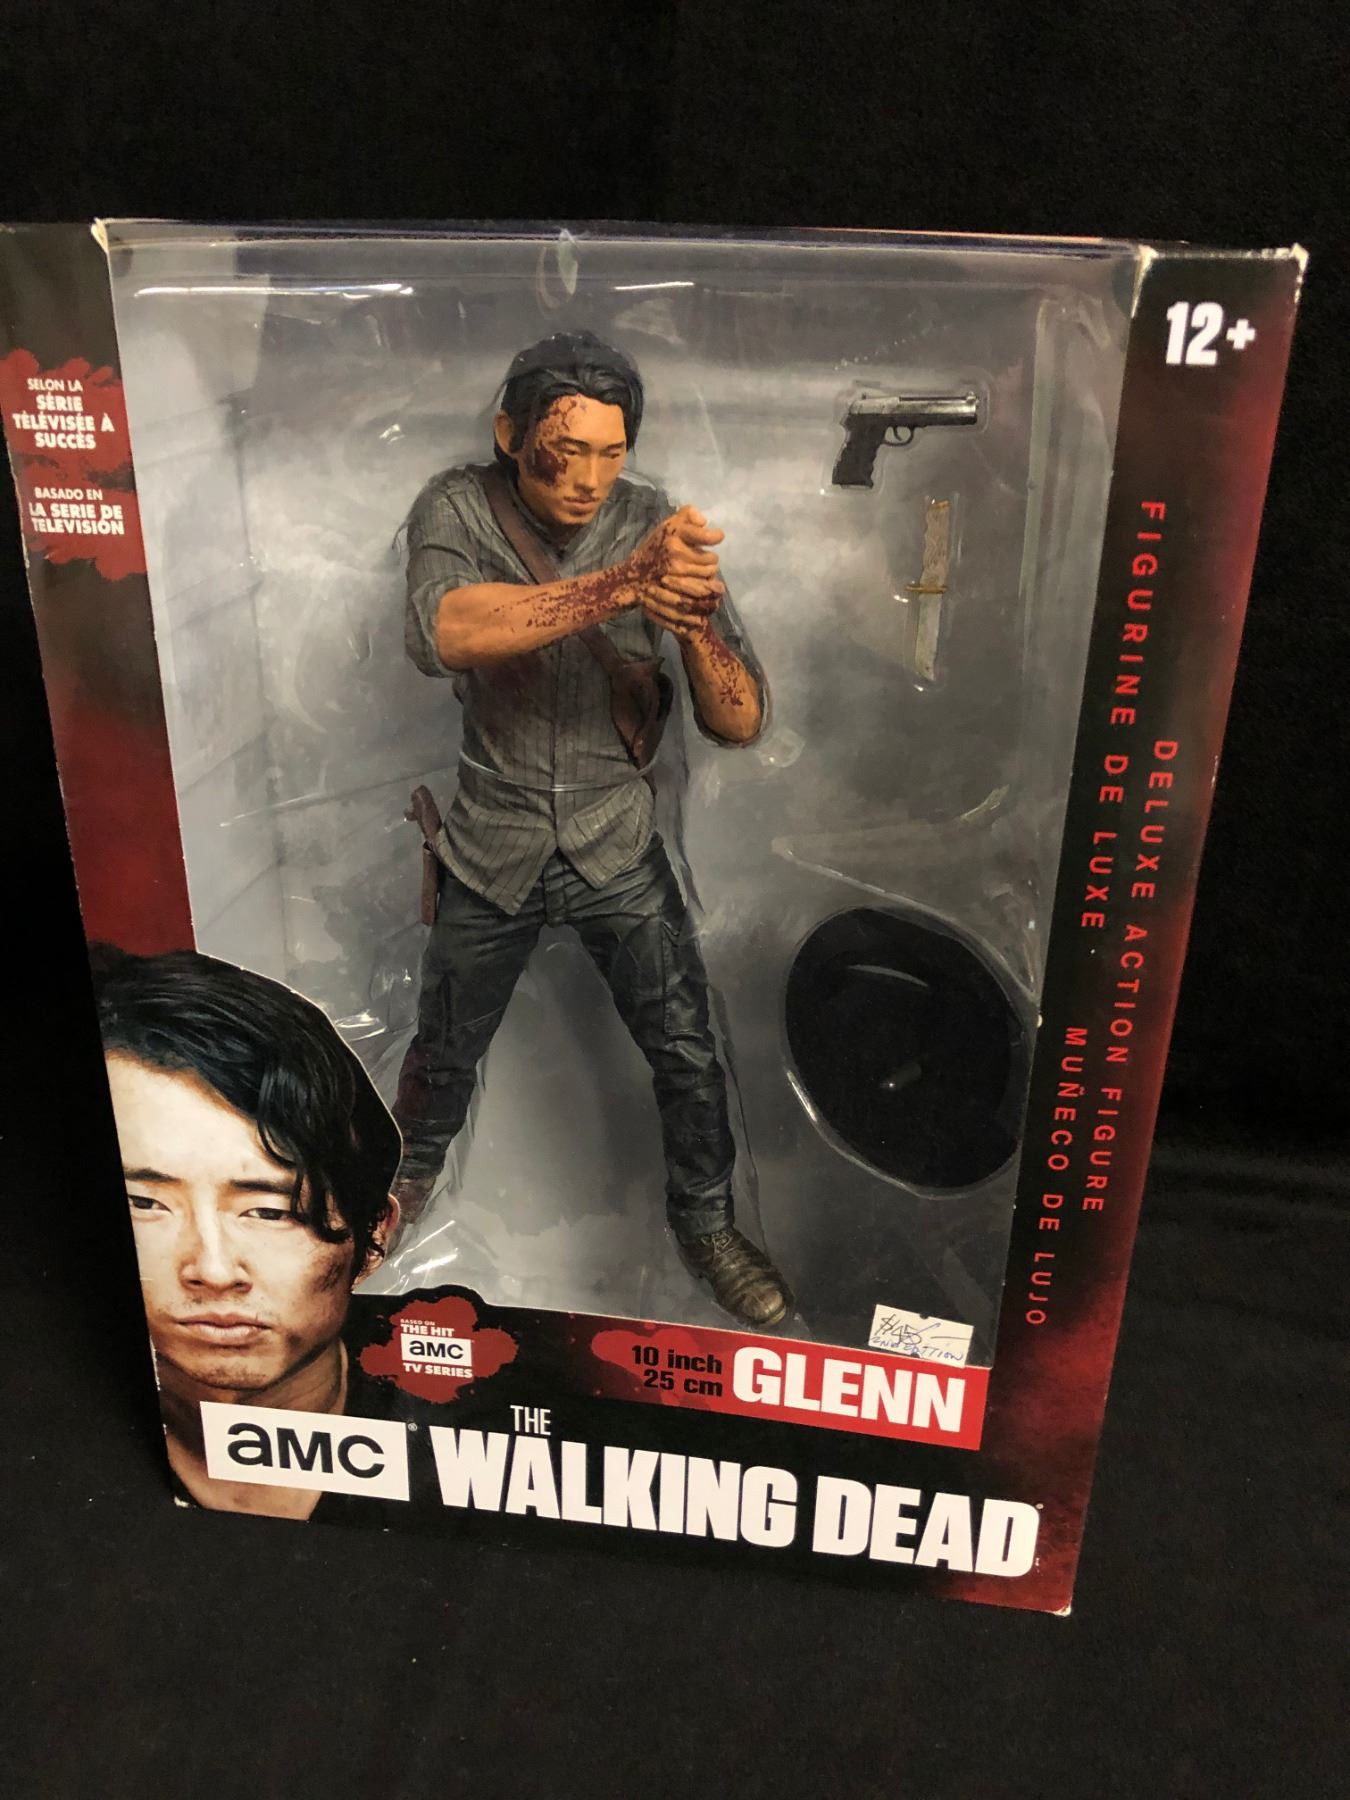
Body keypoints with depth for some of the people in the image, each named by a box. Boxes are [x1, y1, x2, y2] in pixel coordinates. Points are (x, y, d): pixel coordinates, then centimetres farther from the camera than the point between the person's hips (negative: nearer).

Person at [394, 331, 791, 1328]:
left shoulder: (659, 526, -12)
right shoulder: (459, 508, -13)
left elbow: (740, 724, -14)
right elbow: (441, 633, -37)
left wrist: (694, 624, -35)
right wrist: (618, 588, -47)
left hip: (619, 847, 1)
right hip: (494, 850, 0)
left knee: (687, 1051, 6)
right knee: (446, 1050, 18)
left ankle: (706, 1222, 33)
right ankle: (412, 1173, 50)